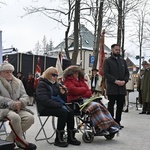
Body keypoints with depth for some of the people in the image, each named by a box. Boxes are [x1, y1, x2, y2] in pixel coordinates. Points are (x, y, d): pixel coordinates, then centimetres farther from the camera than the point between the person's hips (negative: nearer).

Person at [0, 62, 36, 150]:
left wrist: (20, 102, -15)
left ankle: (10, 140, -11)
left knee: (30, 117, -24)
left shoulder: (18, 82, 15)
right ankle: (21, 141, -13)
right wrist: (12, 103, -20)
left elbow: (25, 96, 9)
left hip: (17, 108, 5)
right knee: (15, 117, -37)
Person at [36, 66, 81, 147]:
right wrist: (59, 105, -24)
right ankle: (58, 139, -22)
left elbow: (62, 99, 20)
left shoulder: (56, 84, 17)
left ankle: (71, 137, -15)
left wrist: (63, 93, -4)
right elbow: (45, 100, -20)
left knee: (70, 112, -20)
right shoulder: (42, 84, -5)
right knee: (63, 112, -29)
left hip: (57, 105, 7)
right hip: (46, 107, -7)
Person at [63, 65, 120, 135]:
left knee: (100, 106, -18)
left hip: (85, 99, 7)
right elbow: (74, 90, -12)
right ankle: (101, 128, -33)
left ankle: (108, 126, -26)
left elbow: (89, 92, 15)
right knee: (94, 106, -29)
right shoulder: (68, 82, 7)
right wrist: (84, 89, 4)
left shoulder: (81, 80, 27)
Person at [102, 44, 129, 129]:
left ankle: (117, 121, 18)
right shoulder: (107, 61, 1)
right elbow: (105, 73, -9)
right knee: (111, 105, 1)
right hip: (112, 88, -5)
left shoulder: (123, 61, 16)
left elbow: (127, 73, 13)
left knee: (121, 105, 8)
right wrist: (115, 81, -17)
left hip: (122, 88, 5)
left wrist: (124, 81, -6)